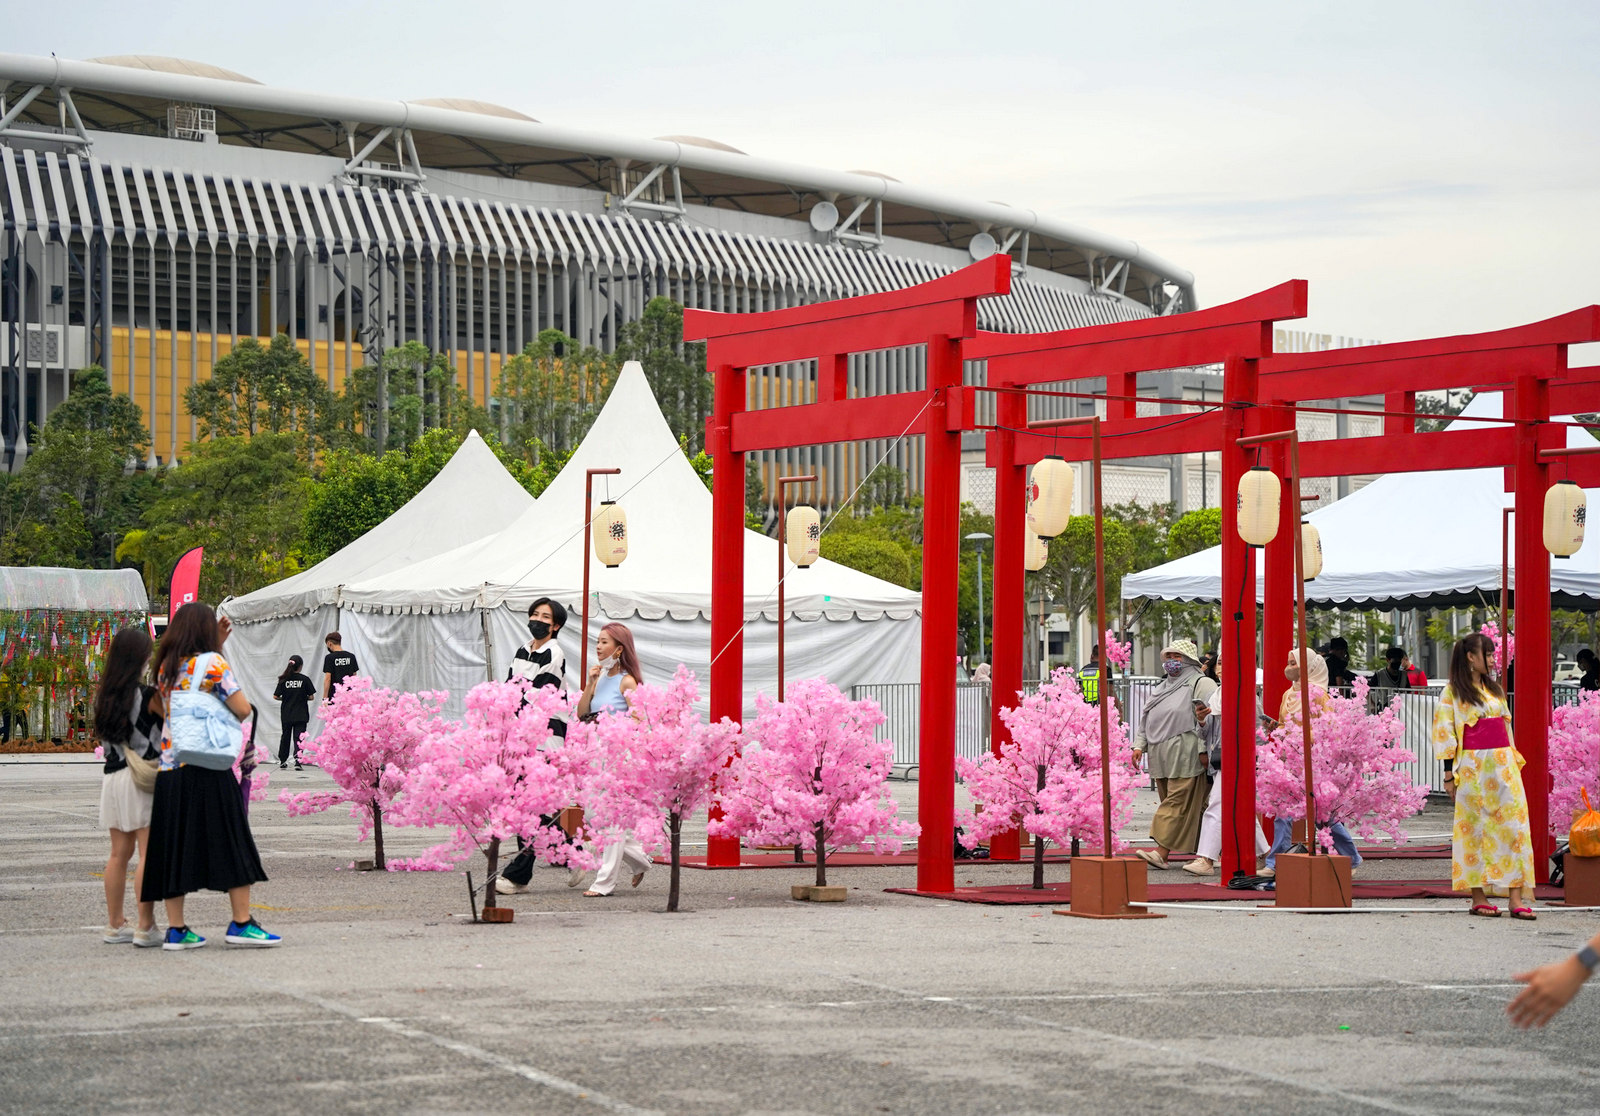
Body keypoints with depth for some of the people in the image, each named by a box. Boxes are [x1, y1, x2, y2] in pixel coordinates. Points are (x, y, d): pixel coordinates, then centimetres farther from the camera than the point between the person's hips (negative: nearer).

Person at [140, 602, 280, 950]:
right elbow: (242, 709, -9)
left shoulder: (166, 667, 11)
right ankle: (241, 922, 1)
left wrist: (217, 644, 24)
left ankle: (175, 928, 5)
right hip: (206, 769, -6)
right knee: (230, 843, 2)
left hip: (169, 770, 6)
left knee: (175, 846, 7)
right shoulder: (212, 662, -7)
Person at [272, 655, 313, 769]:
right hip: (301, 715, -2)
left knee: (285, 737, 16)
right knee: (298, 738, 1)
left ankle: (282, 762, 24)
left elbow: (275, 696, -4)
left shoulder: (284, 680, -4)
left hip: (286, 715, 2)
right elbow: (311, 697, -5)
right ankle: (297, 762, -12)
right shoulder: (305, 679, -7)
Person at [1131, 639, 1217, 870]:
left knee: (1177, 802, -12)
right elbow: (1146, 718, 26)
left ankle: (1161, 851, -21)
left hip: (1185, 754, -8)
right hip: (1160, 754, 9)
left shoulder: (1201, 684, -1)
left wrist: (1203, 749, -17)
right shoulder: (1161, 687, 25)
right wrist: (1140, 744, 14)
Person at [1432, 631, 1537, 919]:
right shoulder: (1453, 692, 0)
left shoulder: (1495, 690, 18)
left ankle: (1517, 897, -9)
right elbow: (1444, 732, -4)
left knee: (1512, 825, -5)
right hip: (1472, 766, -5)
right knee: (1475, 828, -2)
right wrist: (1449, 773, -10)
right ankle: (1478, 897, 4)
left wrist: (1514, 761, 16)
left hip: (1503, 764, 5)